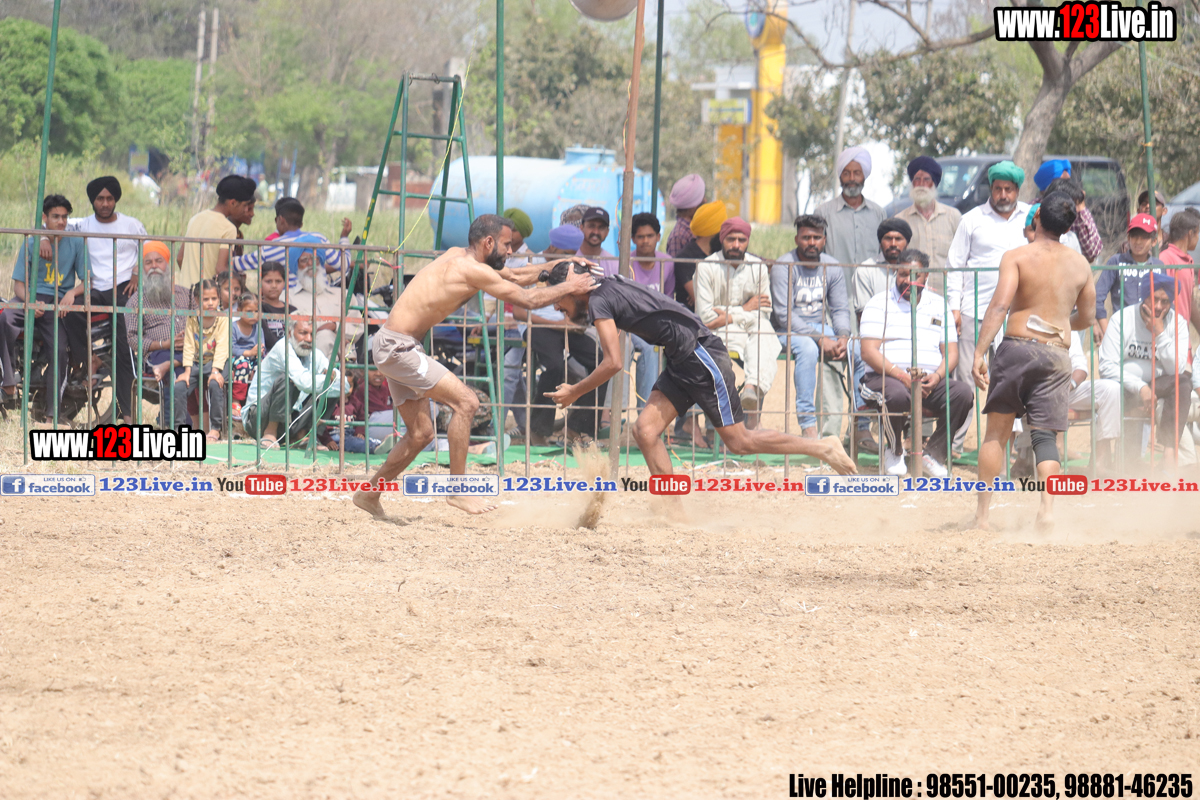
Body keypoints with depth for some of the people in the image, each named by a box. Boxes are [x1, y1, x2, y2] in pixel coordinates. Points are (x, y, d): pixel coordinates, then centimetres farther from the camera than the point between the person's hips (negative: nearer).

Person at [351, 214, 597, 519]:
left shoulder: (458, 257, 11)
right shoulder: (472, 270, -18)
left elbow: (513, 277, 24)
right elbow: (528, 299, -15)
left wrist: (559, 264, 18)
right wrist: (570, 287, -2)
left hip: (395, 347, 10)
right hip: (397, 346, -10)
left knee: (421, 433, 14)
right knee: (465, 402, -14)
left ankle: (369, 494, 26)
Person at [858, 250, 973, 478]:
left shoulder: (938, 306, 17)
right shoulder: (878, 305, 5)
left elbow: (951, 352, 11)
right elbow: (869, 352, -6)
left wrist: (937, 376, -11)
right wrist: (902, 376, -19)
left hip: (930, 382, 3)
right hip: (887, 378, -3)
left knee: (963, 394, -26)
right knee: (897, 395, -39)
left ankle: (933, 452, -10)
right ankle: (894, 452, -9)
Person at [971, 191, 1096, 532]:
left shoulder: (1018, 256, -2)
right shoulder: (1080, 264, 11)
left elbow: (1000, 305, -13)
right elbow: (1086, 318, 19)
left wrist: (979, 353, -15)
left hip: (1018, 347, -2)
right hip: (1058, 354, 2)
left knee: (997, 432, 8)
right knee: (1045, 436, 3)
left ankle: (982, 512, 8)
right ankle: (1048, 508, -17)